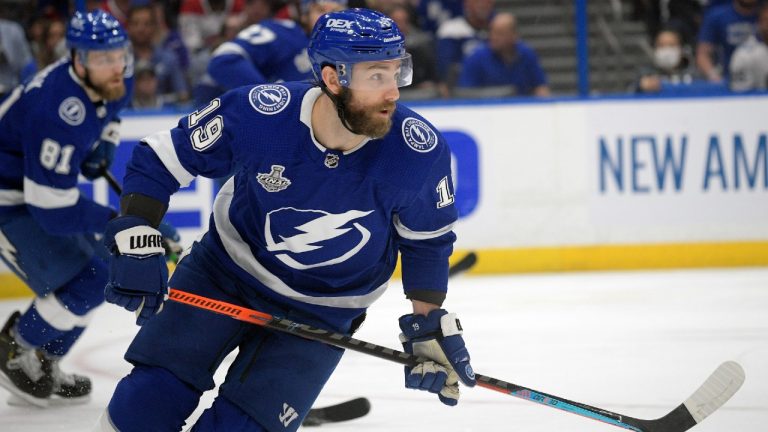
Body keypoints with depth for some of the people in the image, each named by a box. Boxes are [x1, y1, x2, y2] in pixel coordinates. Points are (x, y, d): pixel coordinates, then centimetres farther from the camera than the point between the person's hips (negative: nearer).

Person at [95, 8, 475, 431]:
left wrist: (431, 324, -5)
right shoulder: (258, 112, -27)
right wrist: (136, 247, -21)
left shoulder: (420, 153, -25)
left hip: (322, 312, 0)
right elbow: (158, 160, -12)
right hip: (226, 269, 0)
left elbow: (427, 240, -4)